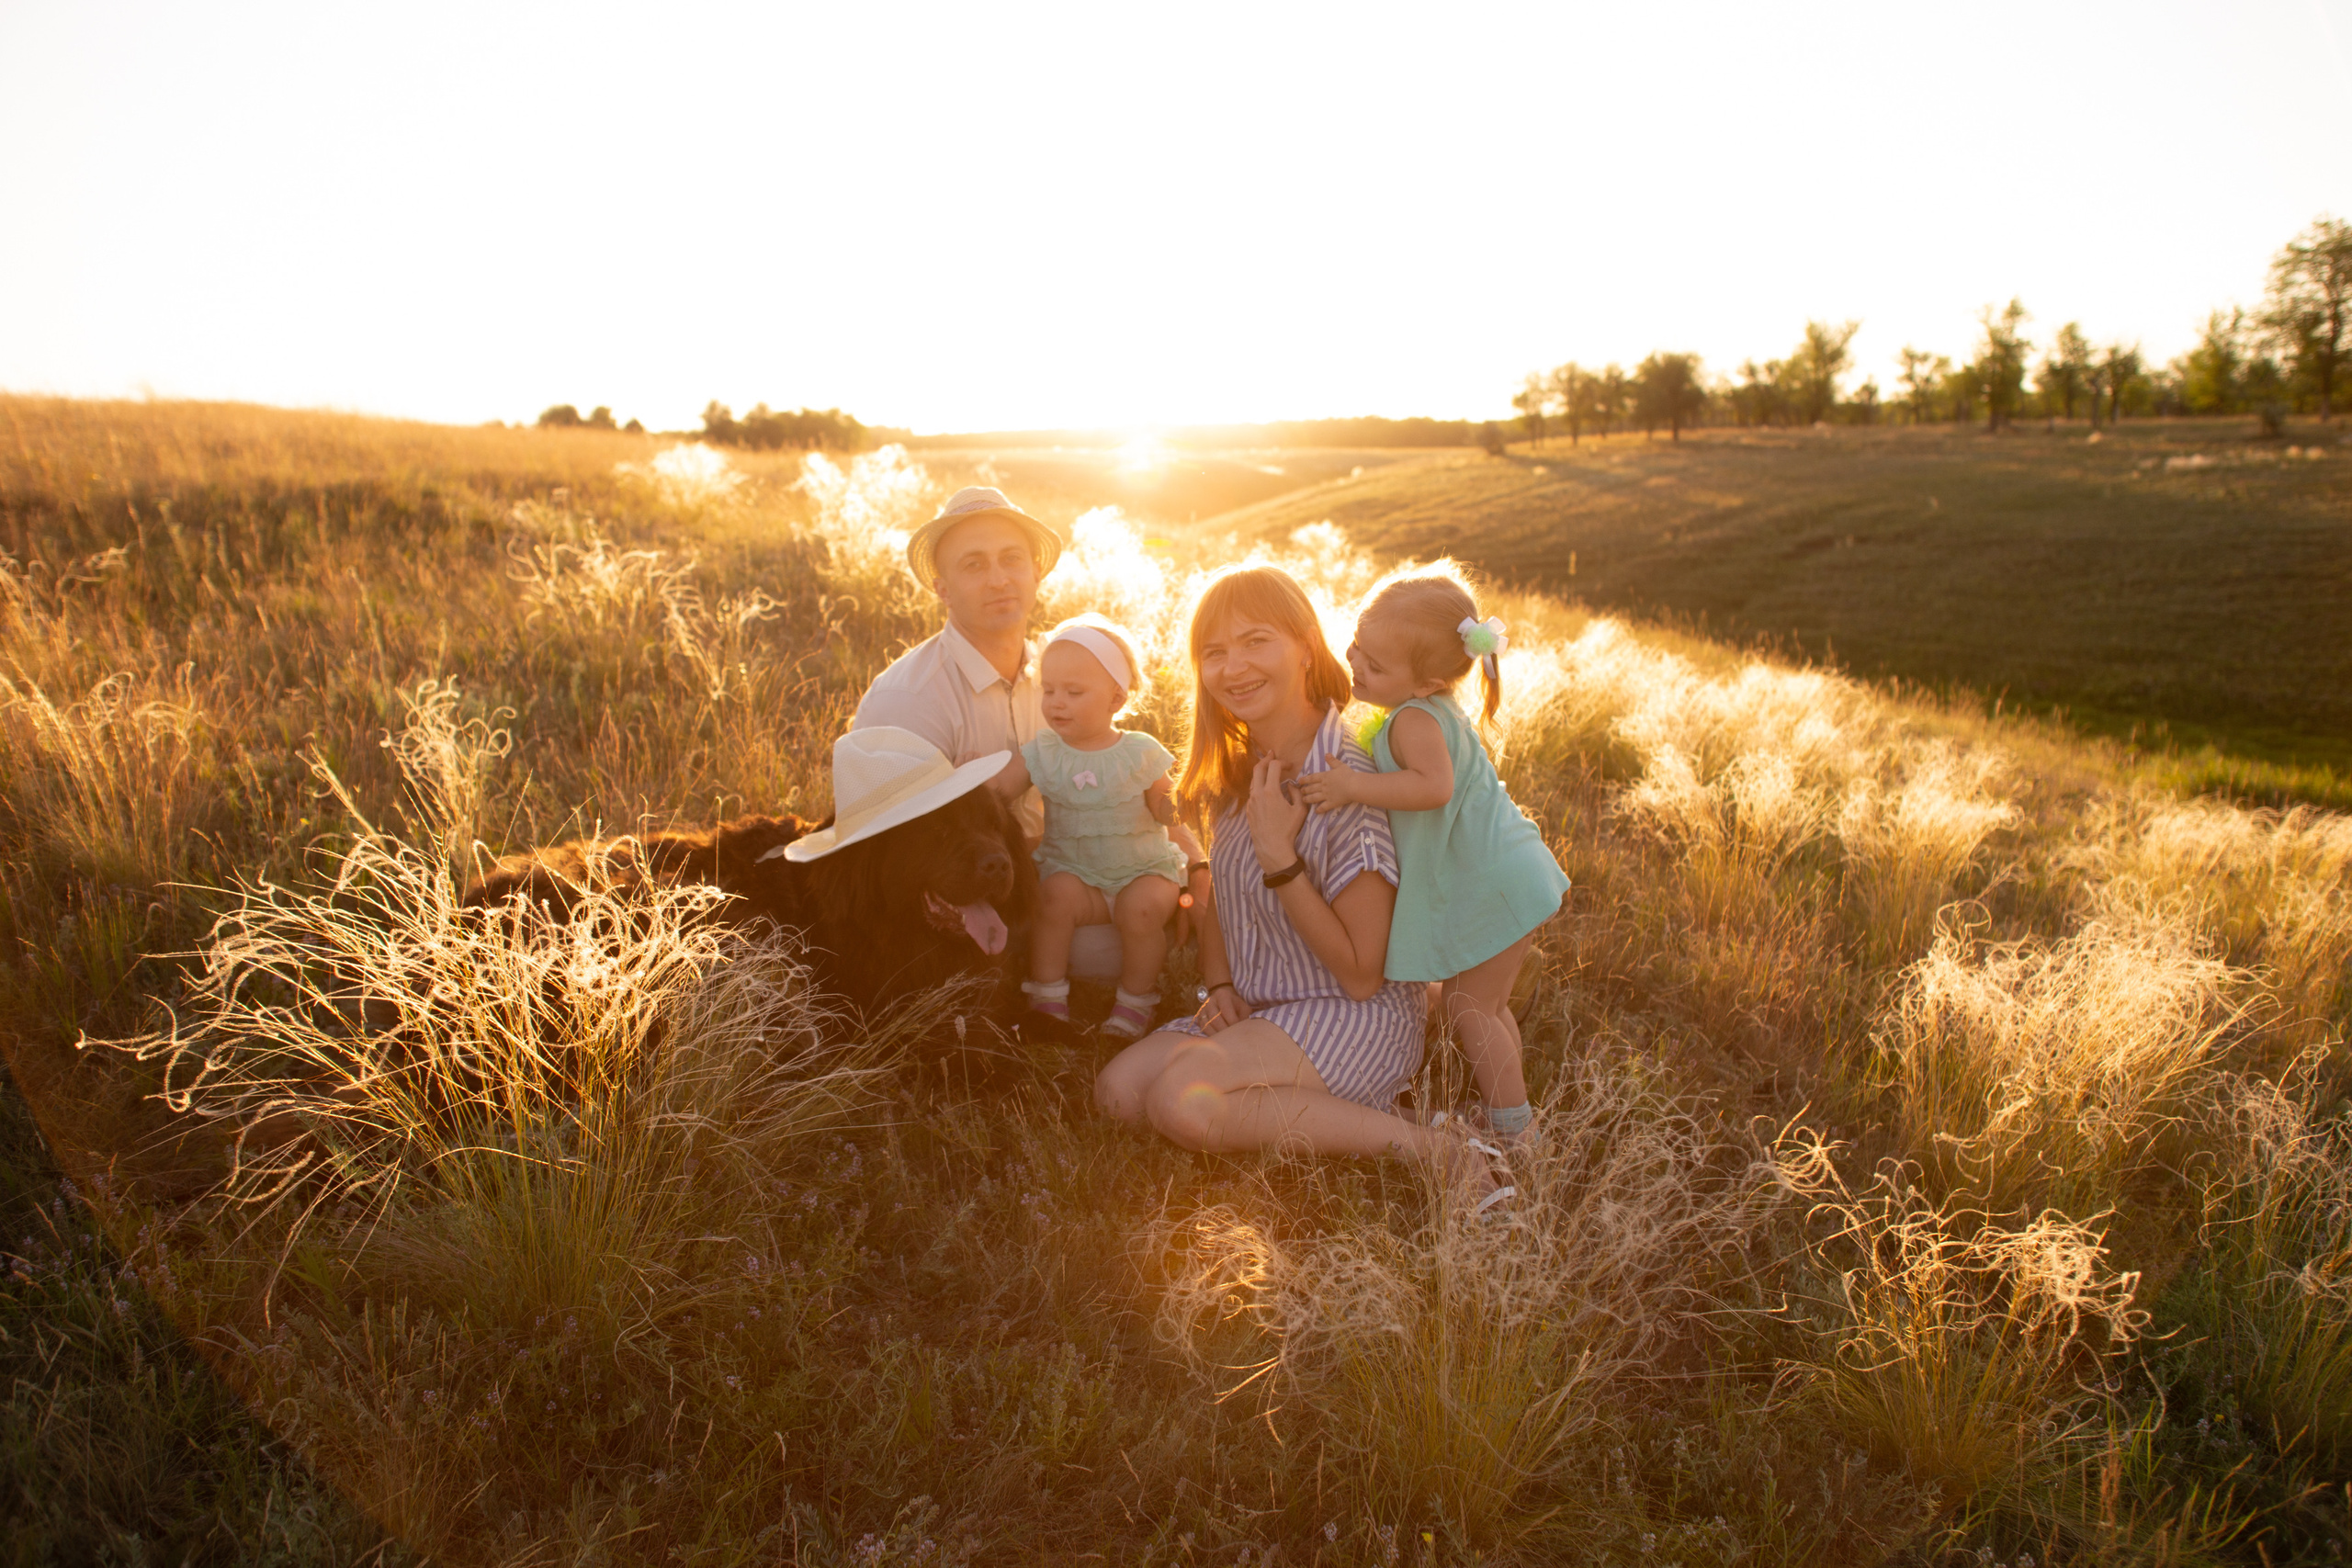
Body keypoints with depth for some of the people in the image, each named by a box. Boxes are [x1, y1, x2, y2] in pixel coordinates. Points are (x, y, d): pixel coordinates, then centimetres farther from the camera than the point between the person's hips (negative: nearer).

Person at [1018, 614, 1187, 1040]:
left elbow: (1163, 810, -2)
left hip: (1143, 869, -1)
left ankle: (1135, 1001, -6)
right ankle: (1046, 998, -13)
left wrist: (1176, 804, -22)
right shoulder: (1041, 753, 0)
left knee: (1144, 907, -30)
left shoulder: (1140, 752, -5)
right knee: (1055, 895, -28)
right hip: (1074, 869, 1)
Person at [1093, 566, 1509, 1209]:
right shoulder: (1235, 773, 5)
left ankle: (1427, 1147, -18)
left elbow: (1363, 976, -19)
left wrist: (1278, 855, -24)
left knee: (1181, 1101, -30)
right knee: (1117, 1090, -12)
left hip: (1356, 1018, -7)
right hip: (1259, 1008, 8)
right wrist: (1220, 988, -2)